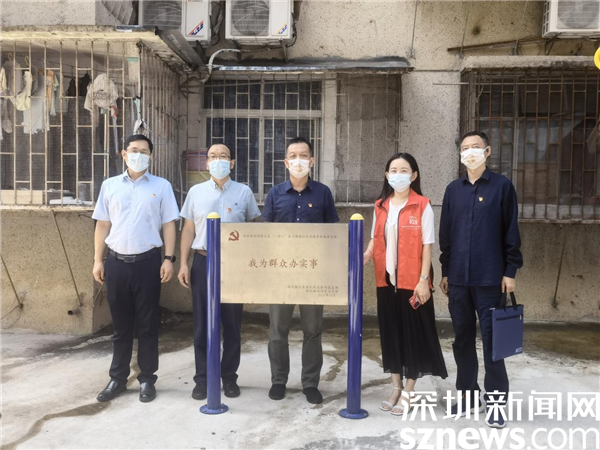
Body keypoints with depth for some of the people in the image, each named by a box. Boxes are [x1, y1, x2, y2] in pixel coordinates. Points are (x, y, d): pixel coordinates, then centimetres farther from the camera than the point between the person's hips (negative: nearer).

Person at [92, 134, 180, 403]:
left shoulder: (161, 186, 3)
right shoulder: (110, 186, 9)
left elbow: (168, 225, 1)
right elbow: (102, 225, 10)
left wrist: (169, 258, -7)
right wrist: (98, 260, 5)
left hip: (147, 261, -2)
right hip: (116, 261, 2)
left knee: (147, 324, 6)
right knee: (120, 324, 11)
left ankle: (147, 380, 18)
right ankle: (117, 379, 24)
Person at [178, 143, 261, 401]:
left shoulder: (244, 192, 5)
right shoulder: (196, 192, 7)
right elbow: (188, 230, 8)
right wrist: (183, 264, 1)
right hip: (203, 262, 1)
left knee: (232, 324, 7)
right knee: (202, 324, 6)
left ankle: (229, 377, 21)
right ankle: (202, 379, 18)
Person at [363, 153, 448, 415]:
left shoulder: (422, 206, -5)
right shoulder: (380, 206, 9)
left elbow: (426, 246, -7)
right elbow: (375, 242, 11)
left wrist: (423, 280, -12)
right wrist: (362, 258, -7)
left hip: (412, 282, -5)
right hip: (386, 280, 5)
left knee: (412, 333, 4)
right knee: (390, 333, 12)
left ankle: (408, 394, 18)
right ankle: (395, 389, 27)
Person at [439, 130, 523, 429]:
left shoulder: (502, 186, 0)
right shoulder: (453, 189, 10)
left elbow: (511, 232, -1)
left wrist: (510, 271, -6)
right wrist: (445, 272, 10)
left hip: (490, 277, -4)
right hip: (458, 277, 4)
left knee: (491, 338, 1)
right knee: (463, 337, 11)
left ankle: (496, 402, 13)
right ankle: (467, 395, 25)